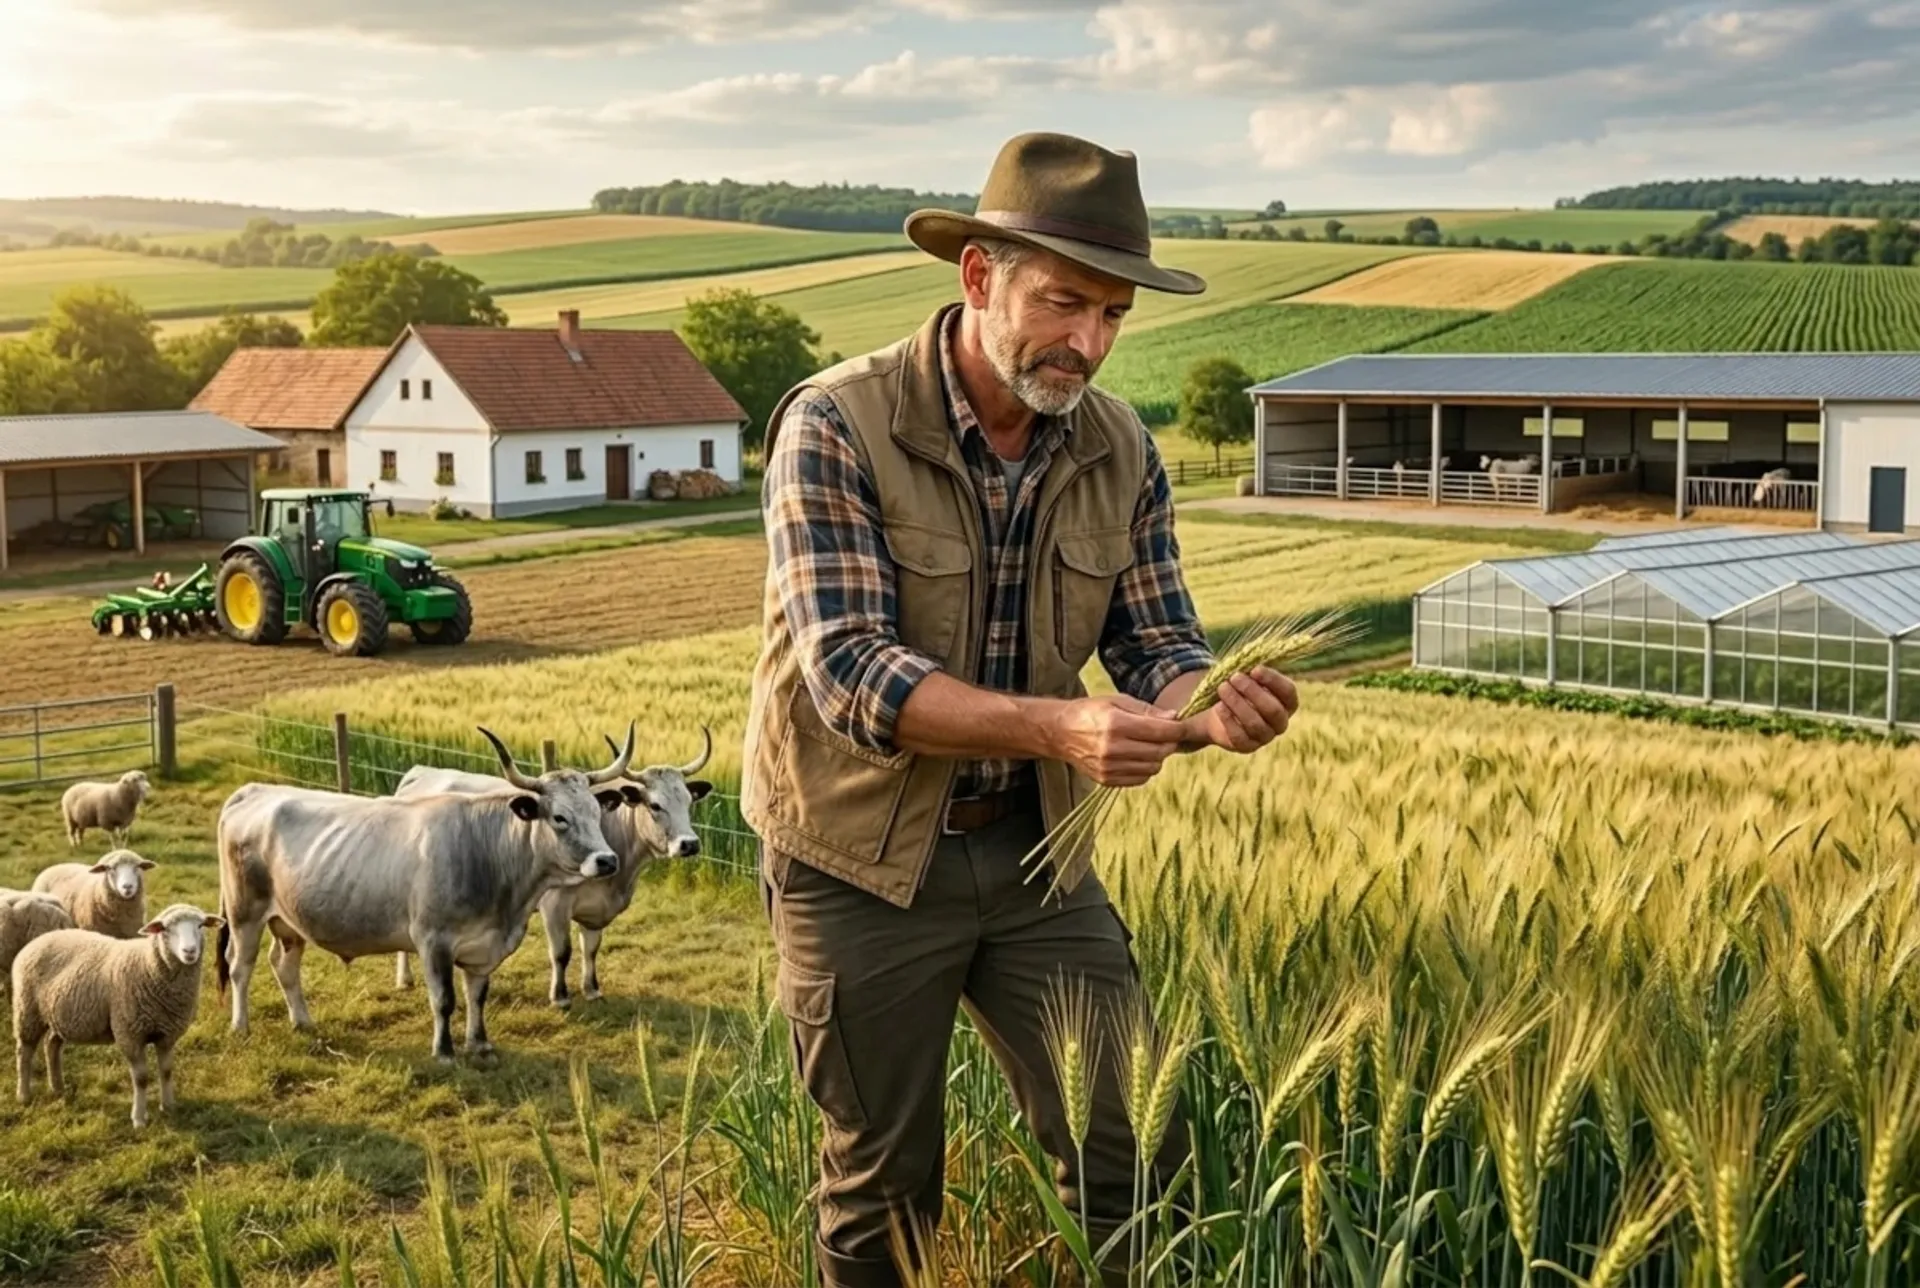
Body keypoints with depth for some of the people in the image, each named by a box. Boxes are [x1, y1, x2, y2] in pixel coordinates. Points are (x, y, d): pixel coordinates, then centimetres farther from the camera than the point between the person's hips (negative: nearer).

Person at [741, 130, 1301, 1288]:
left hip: (1033, 845, 4)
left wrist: (1212, 710, -29)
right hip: (865, 858, -4)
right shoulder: (835, 428, -20)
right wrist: (1058, 726, -41)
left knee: (1138, 1153, 8)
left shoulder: (1122, 451, -4)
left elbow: (1158, 645, -4)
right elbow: (851, 672, -27)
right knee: (885, 1183, 12)